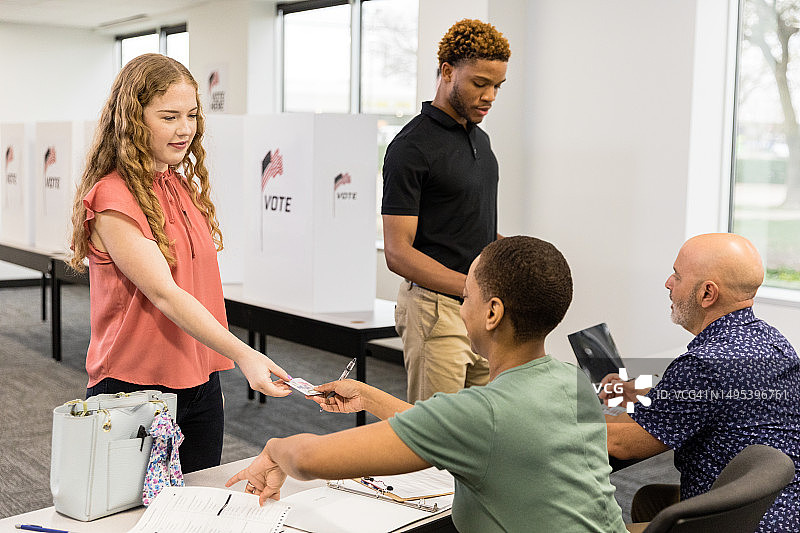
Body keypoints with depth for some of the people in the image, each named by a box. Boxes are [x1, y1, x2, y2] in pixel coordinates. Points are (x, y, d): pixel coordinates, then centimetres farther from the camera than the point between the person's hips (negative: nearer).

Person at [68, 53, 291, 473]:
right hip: (134, 388, -7)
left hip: (201, 385, 7)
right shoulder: (112, 198, -15)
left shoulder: (185, 187, 10)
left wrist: (221, 362, 10)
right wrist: (242, 354, -32)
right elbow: (164, 294, -24)